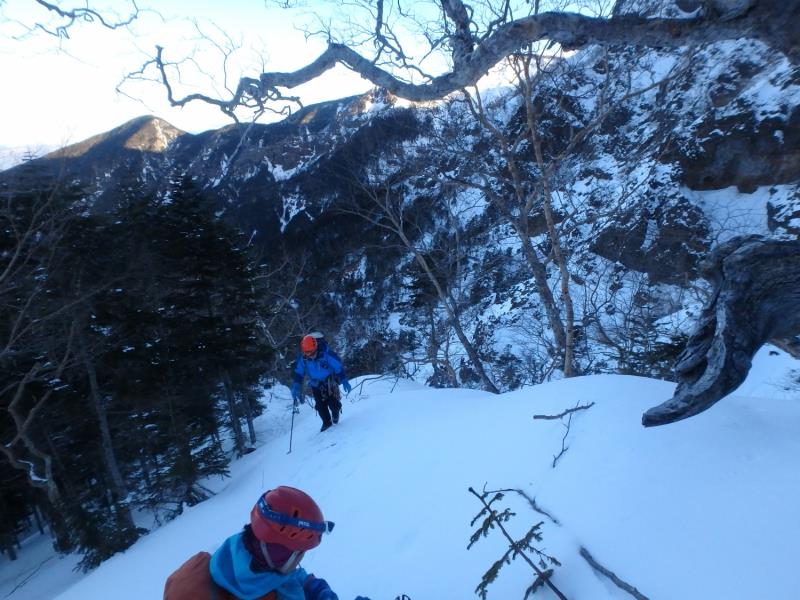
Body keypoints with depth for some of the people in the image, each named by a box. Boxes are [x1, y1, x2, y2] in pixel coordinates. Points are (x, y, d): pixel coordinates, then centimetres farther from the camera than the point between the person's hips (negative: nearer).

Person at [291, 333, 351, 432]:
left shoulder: (326, 353, -30)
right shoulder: (302, 357, -20)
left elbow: (338, 367, -18)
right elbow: (298, 373, -4)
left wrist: (344, 380, -15)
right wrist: (296, 387, -11)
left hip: (330, 381, -3)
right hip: (316, 384, 3)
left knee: (333, 403, -8)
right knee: (320, 405, -2)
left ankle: (335, 413, 27)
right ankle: (327, 422, 21)